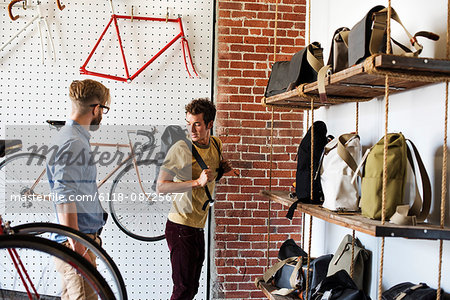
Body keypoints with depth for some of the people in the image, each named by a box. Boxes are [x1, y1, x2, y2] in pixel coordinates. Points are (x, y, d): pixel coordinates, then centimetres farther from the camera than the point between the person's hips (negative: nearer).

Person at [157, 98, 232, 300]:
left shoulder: (216, 144, 6)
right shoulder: (181, 148, -16)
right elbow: (161, 187, -20)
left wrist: (221, 168, 1)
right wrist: (197, 182, -28)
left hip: (199, 228, 8)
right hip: (181, 228, -7)